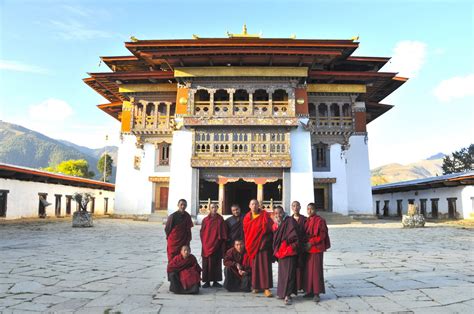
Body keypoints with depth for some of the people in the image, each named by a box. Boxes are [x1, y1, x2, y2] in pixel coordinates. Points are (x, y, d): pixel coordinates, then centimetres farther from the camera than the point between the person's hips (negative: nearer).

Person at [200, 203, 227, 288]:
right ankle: (207, 281, 12)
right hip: (207, 245, -1)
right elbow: (202, 233, 3)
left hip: (217, 245, 1)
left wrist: (222, 244, -2)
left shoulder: (220, 219, 2)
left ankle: (215, 281, 16)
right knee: (207, 263, 3)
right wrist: (204, 243, -4)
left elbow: (223, 232, 4)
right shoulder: (205, 220, 0)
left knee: (216, 263, 6)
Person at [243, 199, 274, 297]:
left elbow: (270, 227, -3)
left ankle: (266, 288, -6)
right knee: (255, 265, 8)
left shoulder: (264, 215, -1)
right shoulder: (247, 218, 9)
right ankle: (257, 286, 21)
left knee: (265, 265, -7)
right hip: (252, 244, 3)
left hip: (263, 243, -3)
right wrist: (248, 244, 13)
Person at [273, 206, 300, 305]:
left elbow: (294, 236, -15)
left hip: (289, 250, -7)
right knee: (281, 273, 14)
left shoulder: (290, 221, -9)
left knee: (288, 273, -6)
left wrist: (285, 241, -11)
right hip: (280, 251, 7)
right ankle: (282, 292, 25)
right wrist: (276, 249, 7)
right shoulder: (276, 224, 12)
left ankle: (287, 295, -3)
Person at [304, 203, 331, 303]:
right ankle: (310, 291, 17)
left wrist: (311, 242, -15)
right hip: (307, 248, 6)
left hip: (316, 248, -6)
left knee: (316, 270, -4)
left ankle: (317, 293, 4)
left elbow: (322, 235, -11)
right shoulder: (306, 221, 11)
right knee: (308, 270, 8)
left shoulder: (320, 220, -8)